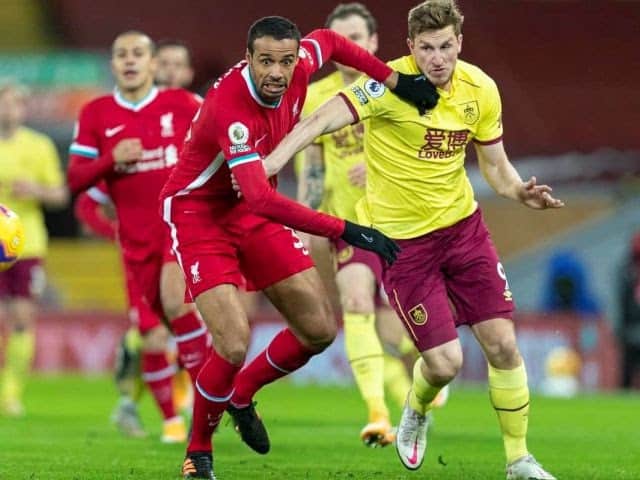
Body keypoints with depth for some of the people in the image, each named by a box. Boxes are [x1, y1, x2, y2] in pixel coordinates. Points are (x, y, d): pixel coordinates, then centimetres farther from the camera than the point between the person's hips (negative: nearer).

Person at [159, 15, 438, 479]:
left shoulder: (298, 69, -14)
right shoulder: (231, 107, -35)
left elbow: (327, 40, 12)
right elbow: (260, 198, -43)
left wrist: (394, 79, 6)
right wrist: (343, 229, -43)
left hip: (253, 211, 7)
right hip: (198, 213, -7)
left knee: (319, 330, 3)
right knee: (234, 347, -20)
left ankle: (241, 395, 30)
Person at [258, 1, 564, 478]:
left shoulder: (480, 89, -4)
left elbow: (495, 165, 8)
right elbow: (323, 119, -32)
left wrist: (520, 190, -13)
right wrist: (270, 162, -46)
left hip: (463, 224, 4)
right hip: (402, 237, -4)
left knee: (503, 344, -2)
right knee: (444, 362, -7)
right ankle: (416, 413, 30)